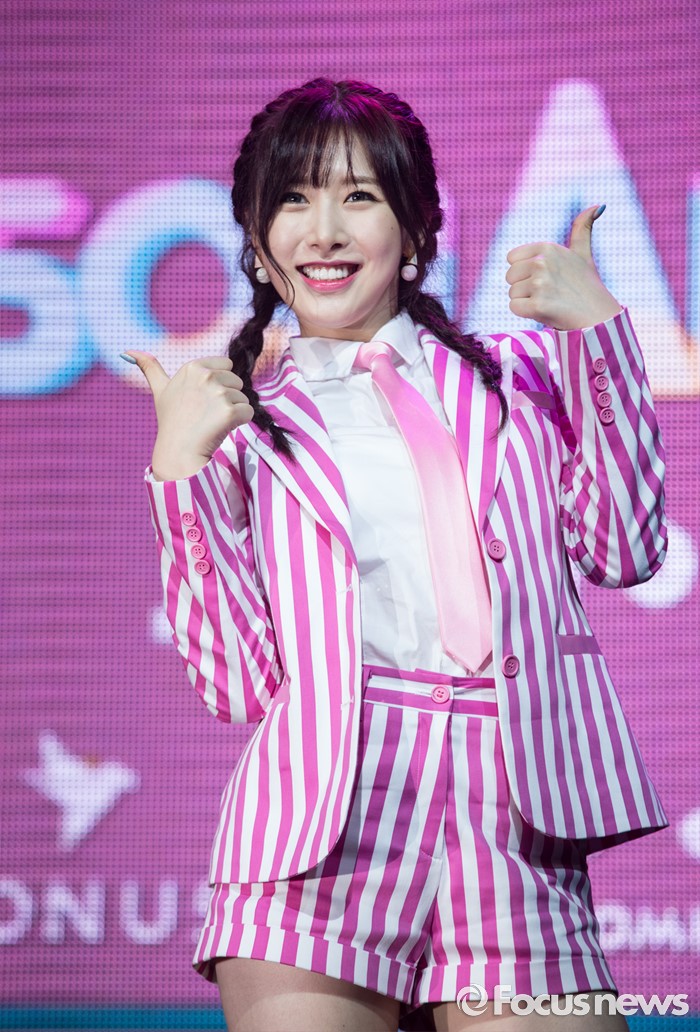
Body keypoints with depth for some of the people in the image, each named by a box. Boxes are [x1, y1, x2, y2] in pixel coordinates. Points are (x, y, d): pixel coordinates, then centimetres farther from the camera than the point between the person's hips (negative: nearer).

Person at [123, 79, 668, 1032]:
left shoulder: (517, 374, 20)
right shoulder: (245, 426, 16)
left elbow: (623, 546, 4)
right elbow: (239, 683, 5)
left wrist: (596, 324, 3)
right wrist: (181, 468, -2)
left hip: (517, 826, 0)